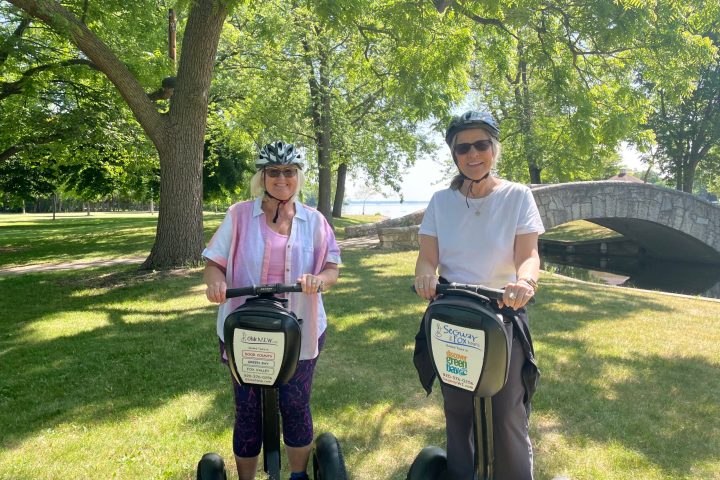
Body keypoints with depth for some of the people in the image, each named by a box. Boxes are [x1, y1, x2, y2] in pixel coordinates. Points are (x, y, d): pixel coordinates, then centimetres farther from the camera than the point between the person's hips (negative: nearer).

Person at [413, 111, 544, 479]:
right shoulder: (441, 201, 2)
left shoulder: (517, 196, -3)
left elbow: (528, 254, -13)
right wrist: (425, 276, -27)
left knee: (507, 422, -3)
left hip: (504, 317, -2)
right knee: (457, 416, 16)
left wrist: (525, 281, -36)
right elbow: (427, 257, -4)